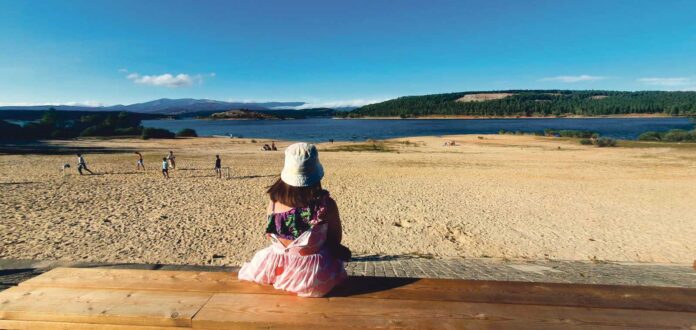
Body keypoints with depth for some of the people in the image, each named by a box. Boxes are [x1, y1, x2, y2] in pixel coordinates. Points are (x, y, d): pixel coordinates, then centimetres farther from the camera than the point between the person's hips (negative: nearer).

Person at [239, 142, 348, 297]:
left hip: (277, 268, 3)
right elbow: (336, 240, -8)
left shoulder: (274, 203, -17)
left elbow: (271, 236, -1)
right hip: (316, 276, -2)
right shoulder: (326, 205, -25)